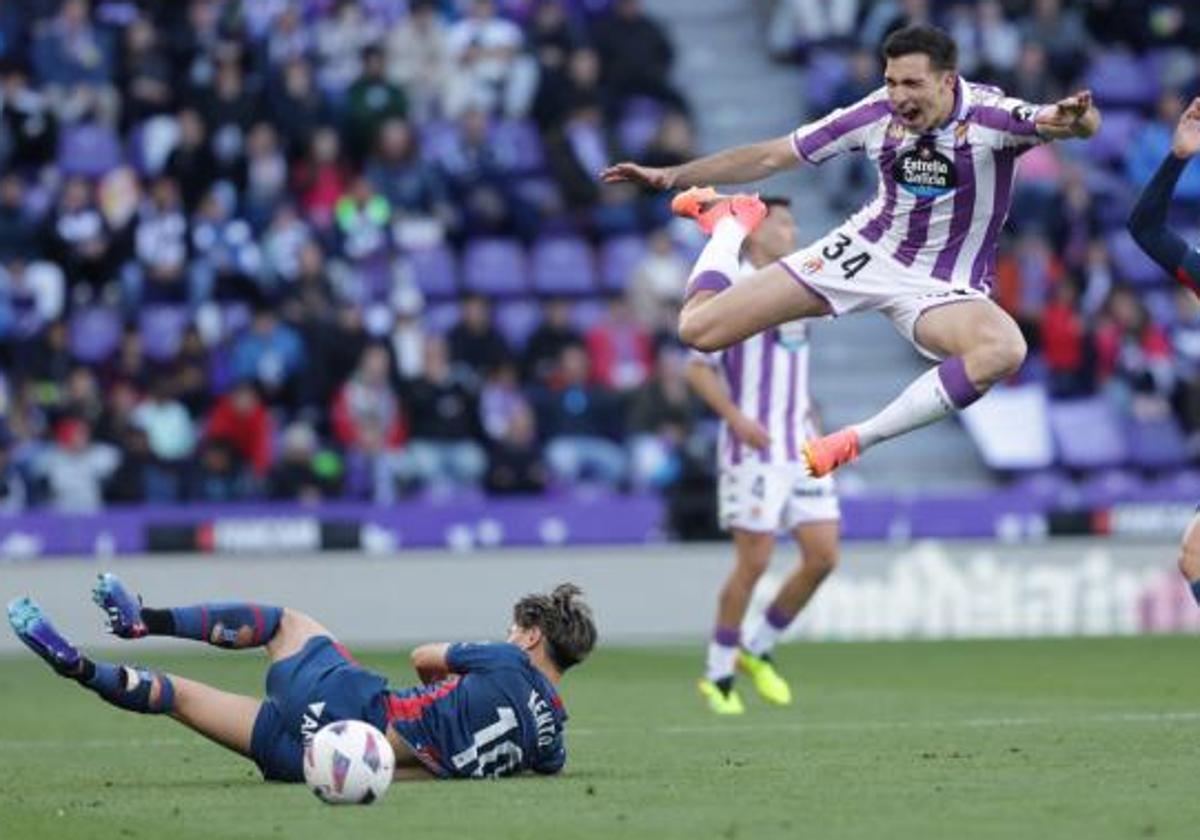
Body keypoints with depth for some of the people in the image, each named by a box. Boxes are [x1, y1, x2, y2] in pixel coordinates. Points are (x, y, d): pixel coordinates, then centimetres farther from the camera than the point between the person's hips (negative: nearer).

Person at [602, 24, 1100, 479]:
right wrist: (672, 176, -6)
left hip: (941, 287, -2)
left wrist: (1074, 120, -64)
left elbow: (1085, 123, -39)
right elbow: (772, 157, -2)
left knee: (1003, 352, -40)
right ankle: (732, 223, 30)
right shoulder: (877, 115, -13)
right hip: (866, 251, 2)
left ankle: (856, 442, -25)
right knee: (699, 328, -4)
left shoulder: (988, 115, -23)